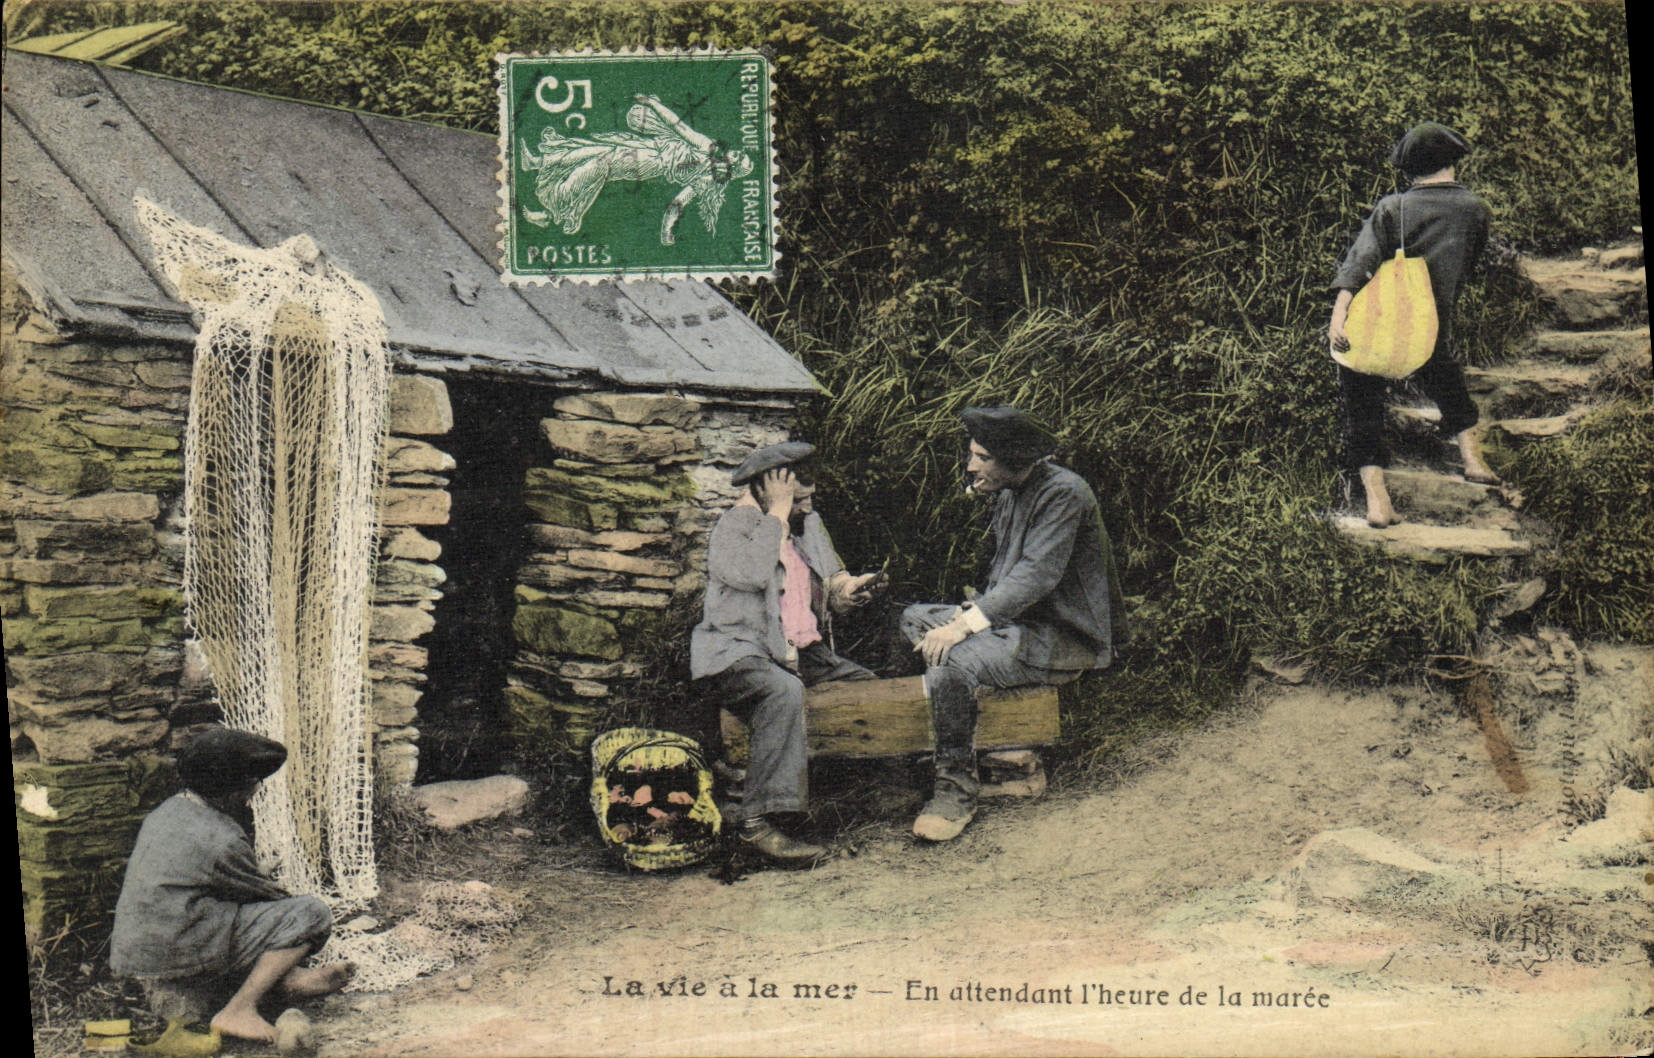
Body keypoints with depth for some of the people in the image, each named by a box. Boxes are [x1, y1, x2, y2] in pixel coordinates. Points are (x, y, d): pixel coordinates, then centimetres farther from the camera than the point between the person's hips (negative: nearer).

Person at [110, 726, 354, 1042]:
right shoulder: (220, 841, -18)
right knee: (311, 913, -10)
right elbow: (266, 893, -1)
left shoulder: (167, 810, 9)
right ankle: (239, 1011, -9)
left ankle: (290, 977, 19)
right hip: (182, 964, -10)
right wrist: (289, 900, 19)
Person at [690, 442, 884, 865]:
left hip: (801, 653, 8)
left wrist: (847, 587, -3)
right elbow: (752, 573, -25)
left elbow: (831, 588, 21)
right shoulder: (735, 524, -4)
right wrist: (777, 512, -15)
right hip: (739, 652, -8)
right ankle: (760, 821, -41)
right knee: (785, 689, -38)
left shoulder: (808, 524, 18)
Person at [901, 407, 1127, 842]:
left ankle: (957, 790, -17)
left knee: (954, 659, -30)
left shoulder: (1063, 493, -18)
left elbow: (1037, 575, -25)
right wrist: (970, 613, -2)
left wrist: (968, 623, -30)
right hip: (1019, 623, 10)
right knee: (917, 618, 6)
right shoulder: (1009, 493, 11)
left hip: (1065, 638, -10)